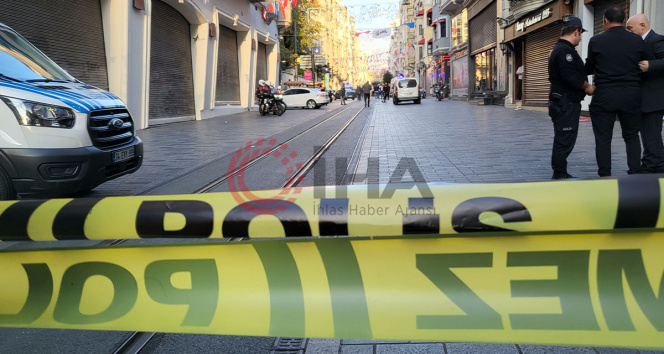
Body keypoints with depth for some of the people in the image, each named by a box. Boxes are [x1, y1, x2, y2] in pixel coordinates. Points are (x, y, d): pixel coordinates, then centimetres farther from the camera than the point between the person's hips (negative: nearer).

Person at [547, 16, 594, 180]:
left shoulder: (557, 49, 18)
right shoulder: (565, 50, -16)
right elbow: (570, 76, -24)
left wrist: (584, 85, 11)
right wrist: (587, 86, -9)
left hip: (562, 103, 11)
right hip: (566, 104, -11)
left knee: (563, 141, 14)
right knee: (564, 141, -6)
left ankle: (560, 174, 21)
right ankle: (560, 175, -1)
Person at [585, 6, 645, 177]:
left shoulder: (596, 41, -5)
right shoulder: (638, 41, 0)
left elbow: (589, 69, 3)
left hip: (604, 97, -2)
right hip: (632, 96, 2)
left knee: (603, 138, 5)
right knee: (632, 137, 14)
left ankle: (605, 176, 7)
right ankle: (635, 174, 13)